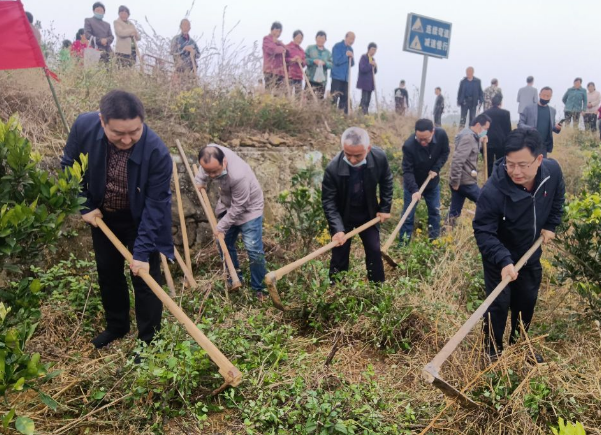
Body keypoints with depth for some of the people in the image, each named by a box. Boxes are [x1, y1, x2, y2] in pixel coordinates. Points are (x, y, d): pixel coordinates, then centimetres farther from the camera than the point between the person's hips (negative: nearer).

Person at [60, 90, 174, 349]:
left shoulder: (157, 152, -33)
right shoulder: (84, 126, -24)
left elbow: (155, 206, -27)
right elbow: (69, 168, -4)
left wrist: (142, 252, -27)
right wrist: (84, 206, -9)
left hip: (140, 220, -4)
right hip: (102, 216, 4)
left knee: (145, 279, 1)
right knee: (107, 273, 18)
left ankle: (149, 339, 19)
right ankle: (117, 326, 40)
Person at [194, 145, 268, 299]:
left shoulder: (238, 176, -42)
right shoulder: (211, 153, -24)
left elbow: (238, 207, -28)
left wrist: (221, 227, -19)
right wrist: (199, 181, -5)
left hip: (248, 208, -7)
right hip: (227, 204, 7)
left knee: (254, 251, -9)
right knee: (225, 244, 15)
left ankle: (259, 289, 8)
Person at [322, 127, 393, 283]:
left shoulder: (379, 157, -23)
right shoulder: (333, 168, -32)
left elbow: (386, 181, -2)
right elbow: (328, 201, -24)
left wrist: (385, 207, -1)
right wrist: (337, 229, -33)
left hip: (368, 214, 3)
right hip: (342, 216, -3)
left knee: (374, 251, 13)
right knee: (340, 255, 5)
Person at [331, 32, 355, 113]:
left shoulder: (350, 49, 15)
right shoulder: (337, 46, -5)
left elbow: (352, 64, 14)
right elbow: (336, 61, -15)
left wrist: (352, 57, -6)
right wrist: (346, 55, -17)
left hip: (346, 78, 7)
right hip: (337, 76, -7)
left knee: (345, 98, 5)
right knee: (334, 97, -12)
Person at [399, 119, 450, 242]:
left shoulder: (441, 135, -23)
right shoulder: (409, 145, -33)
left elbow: (445, 152, -4)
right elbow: (407, 171, -29)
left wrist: (436, 168, -19)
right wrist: (414, 190, -40)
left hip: (432, 181, 4)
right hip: (412, 183, -4)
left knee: (435, 211, 14)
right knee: (408, 214, 2)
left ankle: (434, 238, 31)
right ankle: (404, 242, 15)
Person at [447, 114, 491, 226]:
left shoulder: (470, 136, 15)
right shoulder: (468, 137, -18)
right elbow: (457, 160, -25)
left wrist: (480, 141, 10)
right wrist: (455, 181, -22)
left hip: (459, 181, 9)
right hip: (465, 181, -9)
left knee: (454, 212, 12)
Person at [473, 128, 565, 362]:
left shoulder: (553, 171, -19)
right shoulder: (493, 191, -37)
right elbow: (483, 231, -31)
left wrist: (551, 225, -1)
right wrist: (504, 261, -42)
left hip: (531, 253, 6)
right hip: (498, 256, -5)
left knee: (527, 300, 18)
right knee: (499, 303, -2)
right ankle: (493, 350, 21)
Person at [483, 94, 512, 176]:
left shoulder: (485, 113, 3)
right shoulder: (505, 113, -3)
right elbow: (508, 130, -1)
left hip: (488, 143, 2)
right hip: (501, 143, -2)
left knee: (489, 165, 4)